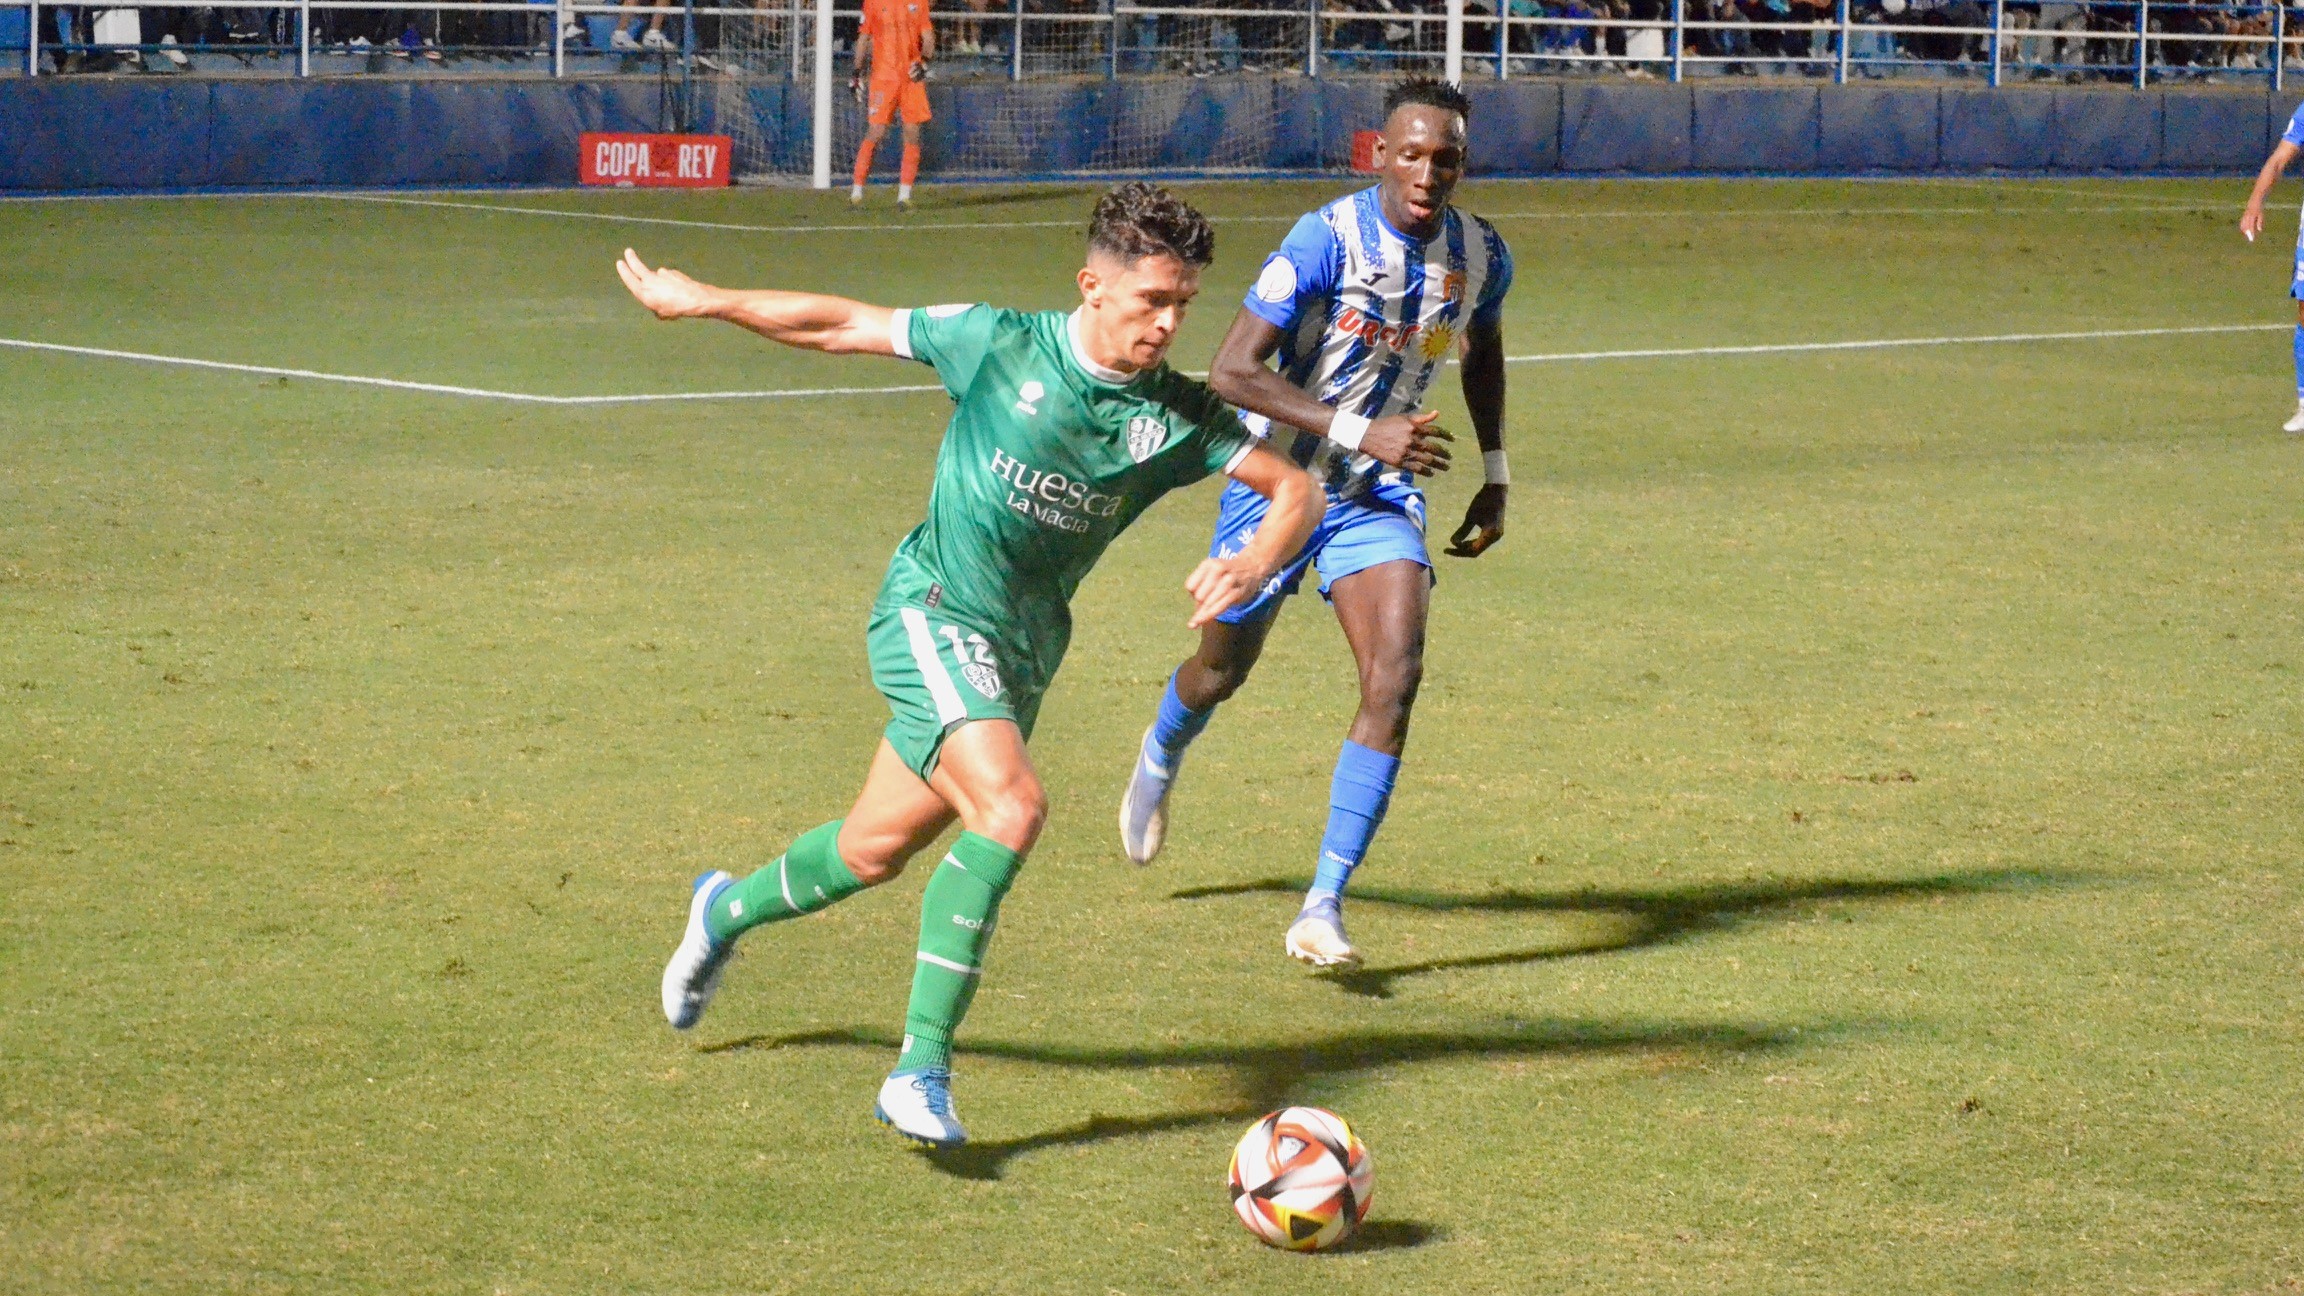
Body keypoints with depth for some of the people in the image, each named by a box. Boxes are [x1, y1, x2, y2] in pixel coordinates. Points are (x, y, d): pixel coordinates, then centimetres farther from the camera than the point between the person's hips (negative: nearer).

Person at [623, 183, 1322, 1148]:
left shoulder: (1177, 416, -3)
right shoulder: (1002, 345, -10)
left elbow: (1296, 489, -2)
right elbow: (846, 326, 0)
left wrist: (1255, 562, -23)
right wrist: (701, 301, 5)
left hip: (1024, 651, 5)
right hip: (934, 610, -5)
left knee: (876, 851, 14)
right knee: (1012, 806, -27)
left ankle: (727, 910, 46)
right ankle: (922, 1070, -22)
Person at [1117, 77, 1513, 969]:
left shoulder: (1482, 257, -7)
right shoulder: (1328, 241, -24)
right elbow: (1230, 372, -27)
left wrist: (1494, 479, 13)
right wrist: (1360, 433, -33)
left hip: (1380, 494, 3)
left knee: (1395, 677, -18)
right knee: (1223, 670, 16)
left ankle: (1322, 911, -14)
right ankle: (1160, 760, 55)